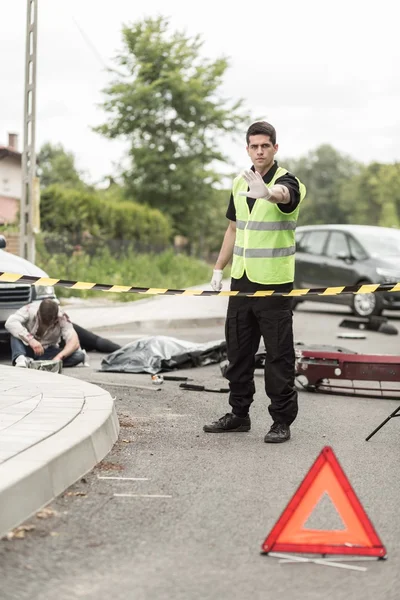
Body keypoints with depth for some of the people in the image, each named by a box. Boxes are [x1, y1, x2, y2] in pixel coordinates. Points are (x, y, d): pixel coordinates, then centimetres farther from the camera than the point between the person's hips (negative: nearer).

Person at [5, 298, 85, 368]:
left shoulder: (62, 318, -21)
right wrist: (30, 339, -47)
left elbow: (75, 342, -29)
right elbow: (10, 323, -37)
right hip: (28, 348, -1)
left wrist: (59, 357, -47)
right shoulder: (30, 309, -23)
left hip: (47, 352, 1)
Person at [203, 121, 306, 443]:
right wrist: (219, 268, 15)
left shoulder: (287, 181, -11)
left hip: (274, 283, -6)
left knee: (278, 354, -2)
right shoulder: (239, 183, 9)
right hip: (241, 280, 6)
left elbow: (284, 194, -38)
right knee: (238, 351, 13)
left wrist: (267, 193, -61)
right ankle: (239, 414, 24)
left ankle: (282, 420, 6)